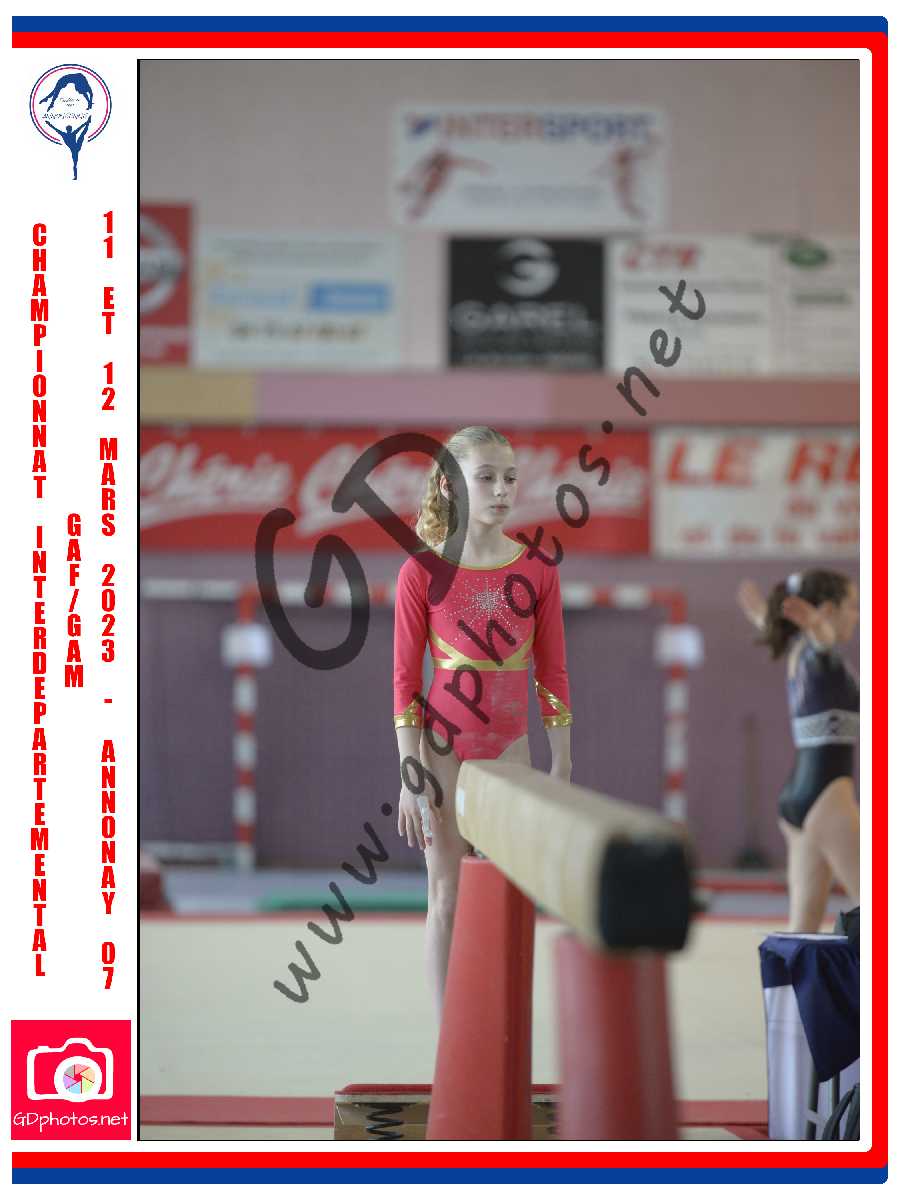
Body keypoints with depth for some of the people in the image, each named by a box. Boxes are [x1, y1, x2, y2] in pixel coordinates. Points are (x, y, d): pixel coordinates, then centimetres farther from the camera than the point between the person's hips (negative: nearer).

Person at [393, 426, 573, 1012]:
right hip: (443, 748, -2)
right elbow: (405, 679, -6)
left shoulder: (539, 570, -1)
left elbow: (553, 674, 4)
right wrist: (410, 778, -9)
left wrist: (562, 769, 2)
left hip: (509, 748, 2)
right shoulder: (421, 572, -7)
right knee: (448, 895, 3)